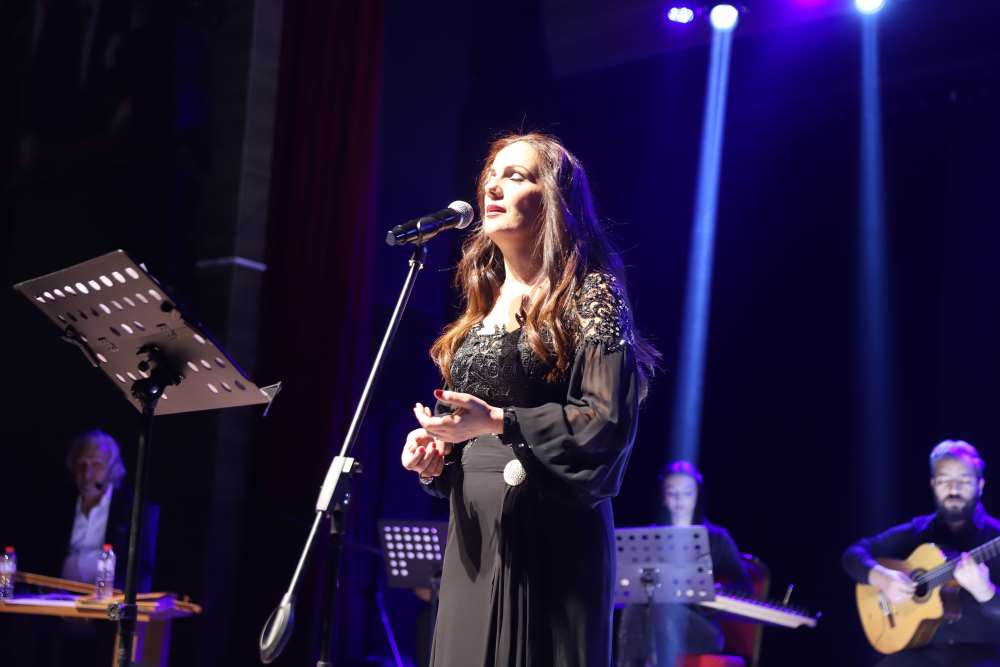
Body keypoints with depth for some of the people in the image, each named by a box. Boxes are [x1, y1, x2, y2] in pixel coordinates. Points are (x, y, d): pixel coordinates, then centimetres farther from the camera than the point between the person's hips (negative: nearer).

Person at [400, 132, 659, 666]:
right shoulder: (482, 306, 18)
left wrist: (497, 421, -21)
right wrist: (433, 452, 4)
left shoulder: (590, 295, -4)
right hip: (474, 533, 7)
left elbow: (609, 421, -14)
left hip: (549, 532, -7)